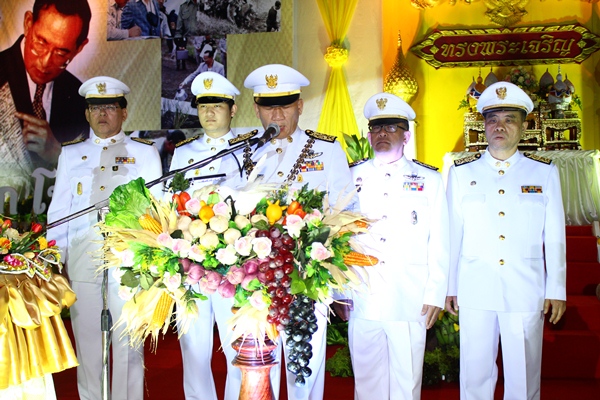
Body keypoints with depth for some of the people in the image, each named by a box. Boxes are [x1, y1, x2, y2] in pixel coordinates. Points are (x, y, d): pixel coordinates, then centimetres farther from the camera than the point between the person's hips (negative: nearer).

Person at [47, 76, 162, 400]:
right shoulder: (70, 154, 15)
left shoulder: (145, 153, 9)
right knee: (87, 342, 7)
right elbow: (58, 209, 14)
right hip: (83, 261, 2)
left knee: (128, 344, 1)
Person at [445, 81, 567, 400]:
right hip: (474, 289, 0)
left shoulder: (544, 172, 5)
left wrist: (556, 290, 5)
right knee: (475, 374, 8)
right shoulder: (461, 172, 5)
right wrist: (449, 286, 6)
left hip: (526, 290, 0)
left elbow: (555, 236, 6)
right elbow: (453, 232, 5)